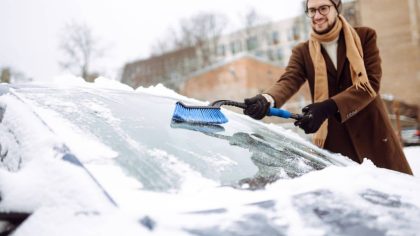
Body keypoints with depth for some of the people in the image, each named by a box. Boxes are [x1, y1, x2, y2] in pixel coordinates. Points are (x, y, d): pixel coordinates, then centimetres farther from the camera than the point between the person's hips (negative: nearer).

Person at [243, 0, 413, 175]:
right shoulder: (302, 52, 5)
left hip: (372, 131, 0)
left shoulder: (365, 36, 1)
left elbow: (371, 83, -12)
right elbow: (288, 81, -13)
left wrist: (329, 107, -27)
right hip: (334, 138, 1)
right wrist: (266, 99, -37)